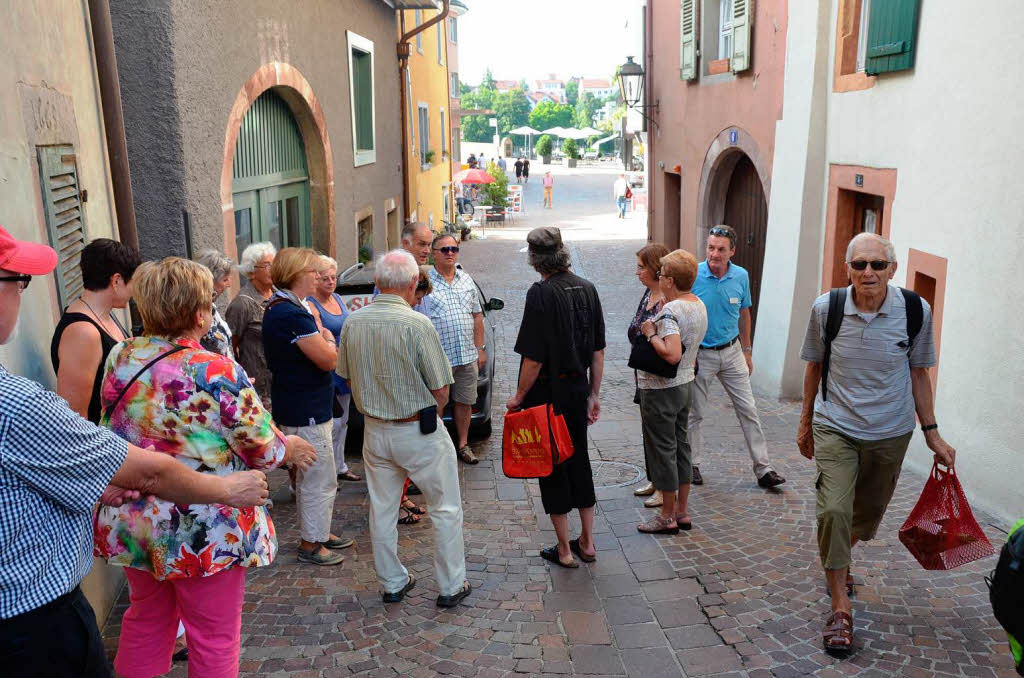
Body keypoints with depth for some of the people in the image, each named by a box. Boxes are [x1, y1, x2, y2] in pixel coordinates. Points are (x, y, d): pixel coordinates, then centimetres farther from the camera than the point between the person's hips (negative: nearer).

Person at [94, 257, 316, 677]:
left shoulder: (120, 358, -2)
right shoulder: (218, 374, -23)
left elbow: (112, 432, 13)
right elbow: (264, 450, -15)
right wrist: (291, 449, 5)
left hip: (128, 524, 7)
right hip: (202, 531, -6)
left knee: (145, 622, 25)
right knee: (214, 640, 11)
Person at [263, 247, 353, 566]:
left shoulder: (280, 309, 11)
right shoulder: (292, 314, -23)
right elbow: (328, 359, -23)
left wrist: (320, 337, -3)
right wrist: (327, 337, -5)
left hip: (300, 405, 11)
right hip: (306, 411, -11)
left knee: (309, 476, 21)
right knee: (320, 479, 1)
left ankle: (317, 532, 35)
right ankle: (311, 544, 13)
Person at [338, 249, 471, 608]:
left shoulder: (352, 322, -4)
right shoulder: (417, 324, -20)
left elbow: (348, 378, 8)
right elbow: (441, 392, -14)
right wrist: (427, 415, 6)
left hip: (375, 430, 5)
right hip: (419, 432, -5)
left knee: (382, 510, 18)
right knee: (446, 509, 11)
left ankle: (392, 583, 30)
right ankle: (451, 586, 20)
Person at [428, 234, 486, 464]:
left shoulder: (466, 280, 12)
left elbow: (477, 316, 16)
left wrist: (480, 348, 11)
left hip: (468, 355, 5)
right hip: (438, 357, -5)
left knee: (464, 402, 13)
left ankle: (463, 444, 26)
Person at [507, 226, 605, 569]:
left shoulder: (541, 293, -17)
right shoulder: (587, 288, 3)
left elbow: (534, 358, -20)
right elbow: (598, 350, 7)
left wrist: (519, 396, -8)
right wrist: (594, 394, 15)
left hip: (548, 393, -6)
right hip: (579, 389, 7)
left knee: (552, 468, 6)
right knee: (579, 462, 18)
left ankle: (564, 550, 17)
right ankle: (587, 543, 28)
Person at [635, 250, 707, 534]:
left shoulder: (670, 311, -23)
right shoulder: (699, 306, 6)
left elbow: (672, 354, -33)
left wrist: (651, 334, -19)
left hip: (661, 390, -9)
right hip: (686, 384, 9)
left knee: (662, 450, 3)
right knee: (680, 446, 16)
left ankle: (667, 517, 14)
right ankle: (682, 512, 26)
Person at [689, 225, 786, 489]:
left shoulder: (741, 276, -3)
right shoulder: (693, 275, -14)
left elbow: (743, 314, 11)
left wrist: (746, 351, 14)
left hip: (732, 352, 3)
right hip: (700, 354, -3)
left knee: (748, 410, 5)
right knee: (695, 413, 7)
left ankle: (763, 469, 13)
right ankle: (693, 464, 24)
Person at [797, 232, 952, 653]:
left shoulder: (916, 311, -11)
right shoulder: (826, 309, -12)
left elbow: (918, 373, 2)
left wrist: (932, 434, 4)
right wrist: (806, 422, 12)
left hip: (891, 434, 2)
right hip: (835, 429, -1)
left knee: (868, 513, 17)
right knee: (833, 511, -15)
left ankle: (839, 561, 49)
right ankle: (840, 608, 0)